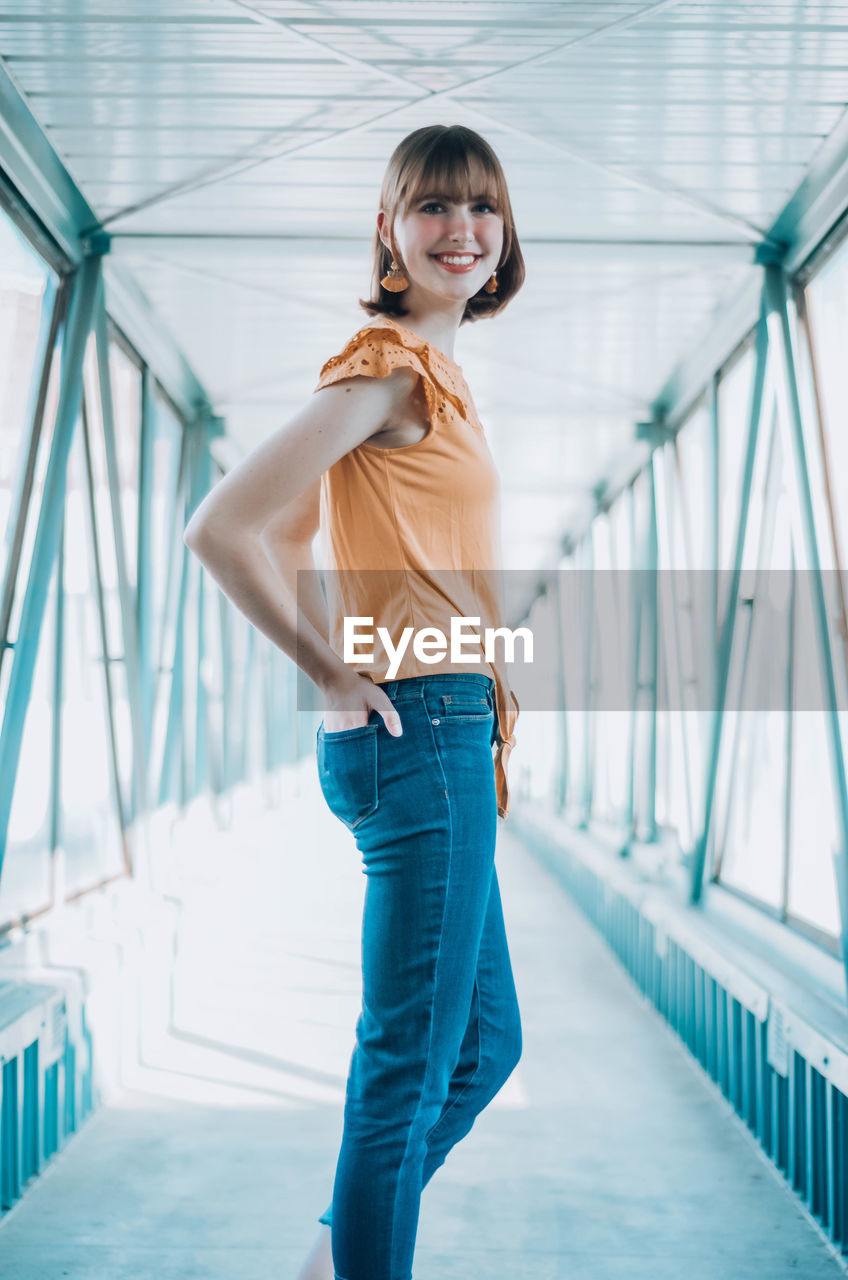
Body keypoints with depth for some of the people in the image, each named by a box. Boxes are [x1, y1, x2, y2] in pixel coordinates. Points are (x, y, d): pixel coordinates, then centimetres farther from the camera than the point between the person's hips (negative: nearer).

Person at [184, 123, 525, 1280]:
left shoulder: (430, 371, 17)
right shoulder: (390, 369, -13)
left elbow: (289, 543, 24)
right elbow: (220, 530, -21)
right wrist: (335, 672, -14)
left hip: (444, 738, 10)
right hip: (425, 733, -10)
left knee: (485, 1043, 18)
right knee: (412, 1062, -2)